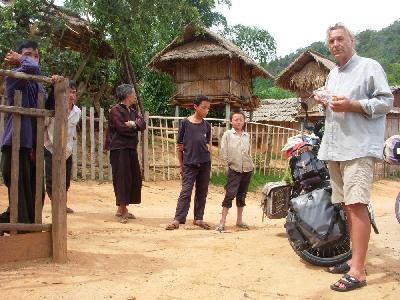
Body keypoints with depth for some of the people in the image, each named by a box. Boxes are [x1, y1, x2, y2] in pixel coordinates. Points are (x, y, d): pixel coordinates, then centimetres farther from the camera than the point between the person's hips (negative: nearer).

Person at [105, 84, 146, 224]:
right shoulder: (115, 110, -6)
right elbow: (121, 128, -17)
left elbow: (143, 125, 4)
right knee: (122, 179, -7)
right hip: (119, 148, -8)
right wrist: (135, 125, -1)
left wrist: (132, 123, -15)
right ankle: (122, 210, 0)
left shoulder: (133, 111, 18)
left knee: (134, 178, 8)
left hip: (131, 149, 8)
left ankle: (122, 208, 18)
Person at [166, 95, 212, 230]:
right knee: (185, 191, -5)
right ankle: (177, 219, -1)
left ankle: (198, 218, 20)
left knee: (202, 192, 9)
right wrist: (181, 164, 2)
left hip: (205, 163, 3)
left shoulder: (207, 125, 5)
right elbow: (179, 145, 1)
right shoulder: (185, 123, -3)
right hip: (189, 164, -3)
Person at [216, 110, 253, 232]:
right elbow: (223, 153, -4)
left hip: (247, 169, 4)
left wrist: (250, 165, 9)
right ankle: (222, 221, -6)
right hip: (234, 170, -4)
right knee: (230, 194, -11)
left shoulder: (247, 136, 10)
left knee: (242, 195, 11)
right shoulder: (227, 134, -1)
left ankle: (239, 221, 20)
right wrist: (227, 167, -7)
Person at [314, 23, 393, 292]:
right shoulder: (332, 74, 23)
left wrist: (351, 105, -19)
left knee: (356, 205, -14)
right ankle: (356, 258, 21)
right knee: (347, 205, 11)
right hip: (334, 148, 8)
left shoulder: (369, 66, 0)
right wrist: (324, 102, 10)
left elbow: (386, 101, -7)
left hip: (359, 147, -8)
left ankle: (358, 272, -12)